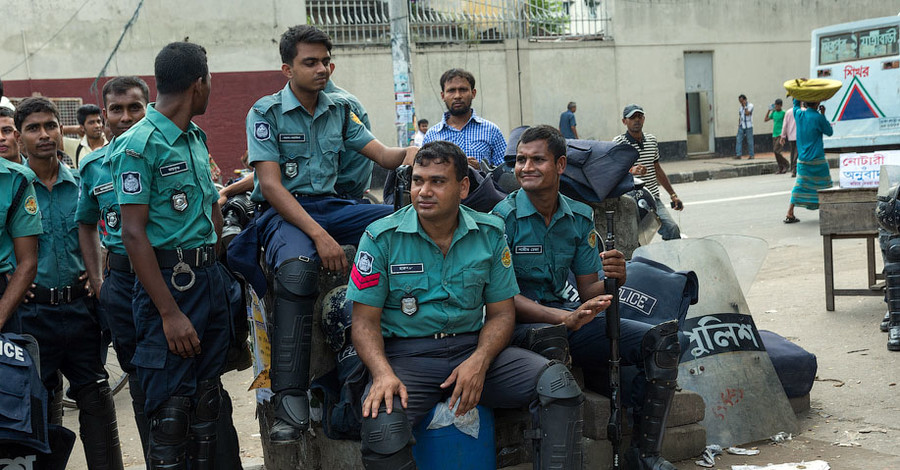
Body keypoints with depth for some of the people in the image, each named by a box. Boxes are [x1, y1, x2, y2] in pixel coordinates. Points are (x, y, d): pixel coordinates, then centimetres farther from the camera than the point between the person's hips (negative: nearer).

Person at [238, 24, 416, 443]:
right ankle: (291, 402, -39)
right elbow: (271, 185, -12)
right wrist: (319, 236, -24)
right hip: (282, 211, -5)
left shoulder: (338, 111, 15)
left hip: (329, 205, 5)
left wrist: (410, 153, -15)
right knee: (297, 268, -40)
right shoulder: (266, 112, -2)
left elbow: (382, 154, 10)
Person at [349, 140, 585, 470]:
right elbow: (366, 320, -2)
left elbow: (501, 312, 8)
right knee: (381, 425, -35)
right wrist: (383, 374, -22)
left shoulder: (490, 234, 6)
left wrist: (479, 362, -13)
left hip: (472, 347, 3)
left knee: (557, 382, -21)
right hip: (406, 353, -3)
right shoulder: (381, 238, -2)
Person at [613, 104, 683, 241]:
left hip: (653, 199, 5)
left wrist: (673, 195, 28)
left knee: (672, 229, -11)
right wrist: (631, 170, -39)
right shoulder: (618, 143, -4)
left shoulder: (652, 140, 16)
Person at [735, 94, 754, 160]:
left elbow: (747, 113, -19)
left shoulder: (750, 105, -3)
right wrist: (738, 125, 15)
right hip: (741, 126, 5)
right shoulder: (740, 107, 14)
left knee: (750, 141, -1)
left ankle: (751, 155, 5)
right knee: (739, 140, -6)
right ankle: (738, 154, -8)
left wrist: (745, 106, -11)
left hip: (748, 126, -5)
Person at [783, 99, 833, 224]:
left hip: (802, 160, 5)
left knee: (799, 186, 8)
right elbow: (830, 132, 2)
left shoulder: (799, 114, 2)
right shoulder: (818, 117, -13)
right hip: (817, 159, -5)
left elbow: (796, 103, 26)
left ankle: (789, 214, 1)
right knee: (824, 187, 7)